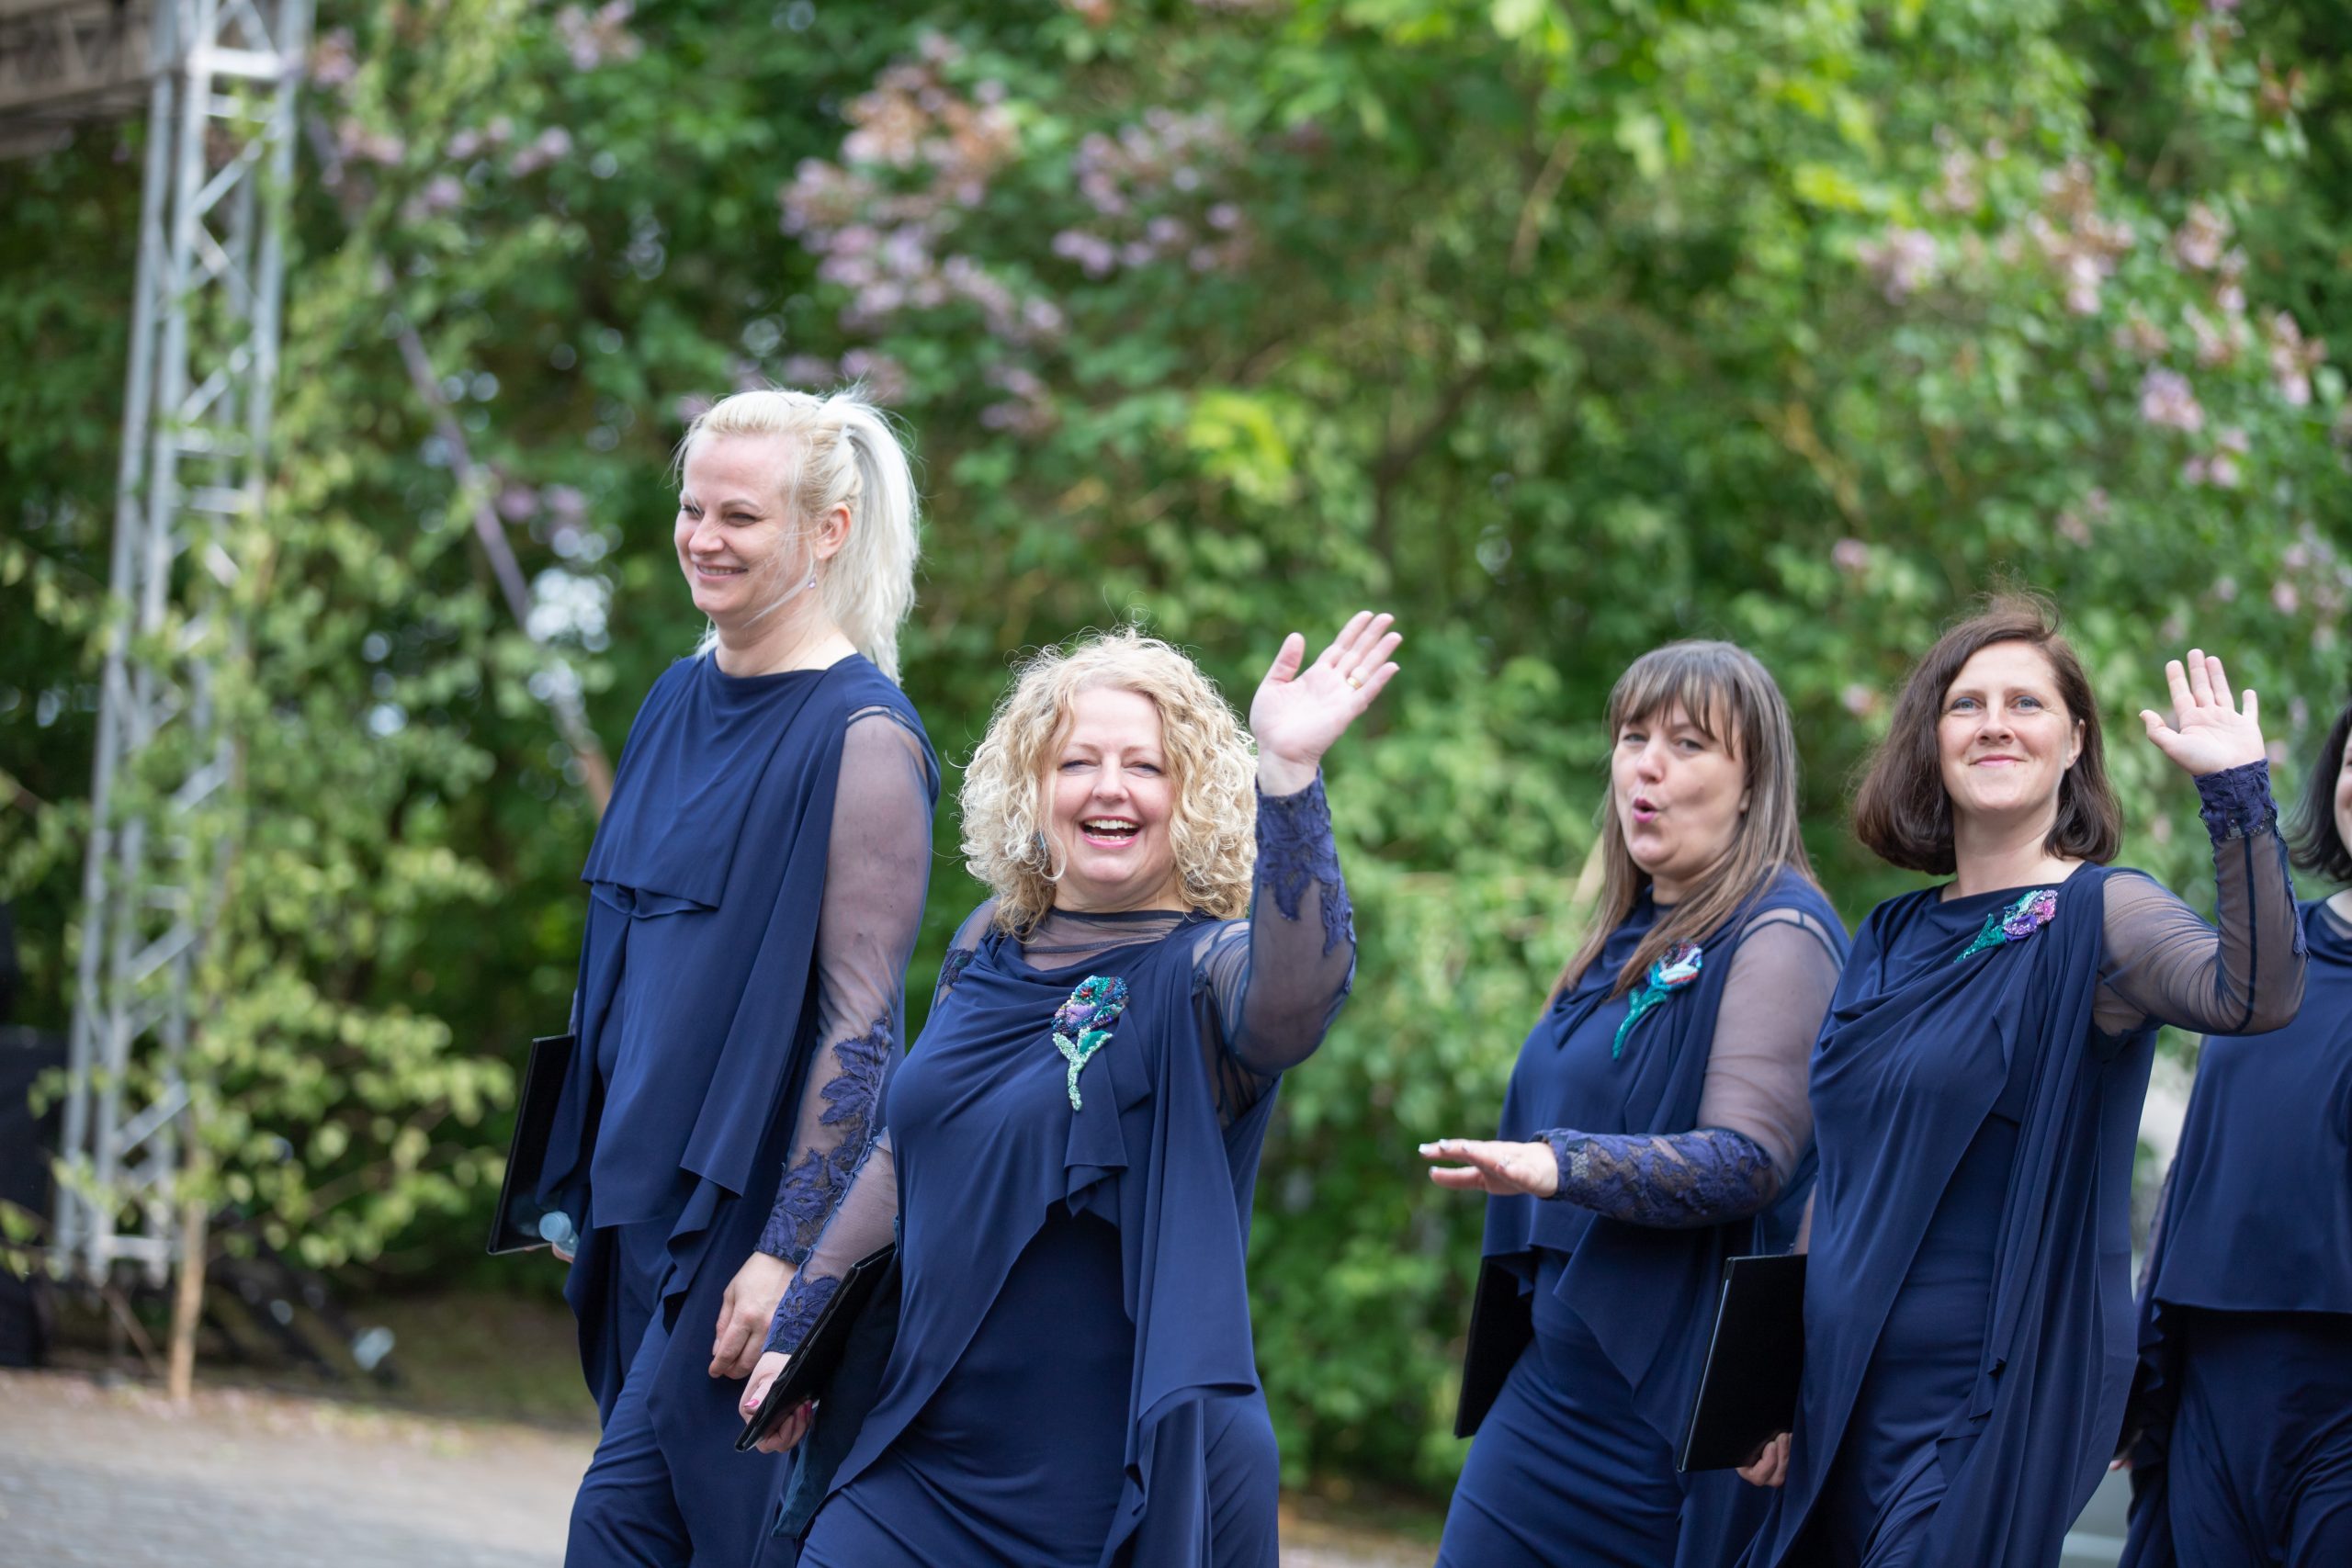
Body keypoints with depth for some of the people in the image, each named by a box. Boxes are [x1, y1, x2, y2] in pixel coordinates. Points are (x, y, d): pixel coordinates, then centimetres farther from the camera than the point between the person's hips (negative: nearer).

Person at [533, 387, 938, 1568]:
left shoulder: (861, 739, -13)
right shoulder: (681, 703, 11)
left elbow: (860, 1019, -17)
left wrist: (787, 1252, -20)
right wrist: (580, 1182, 19)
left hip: (749, 1197, -8)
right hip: (642, 1192, 8)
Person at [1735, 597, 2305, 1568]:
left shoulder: (2098, 916, -7)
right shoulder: (1892, 941, 12)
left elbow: (2254, 996, -29)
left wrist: (2236, 792, -37)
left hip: (2000, 1405, -7)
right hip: (1852, 1397, 7)